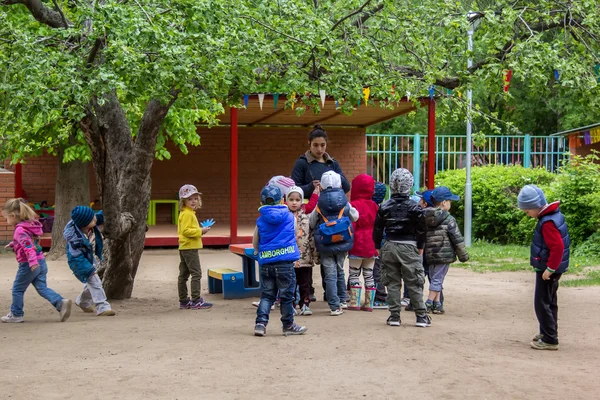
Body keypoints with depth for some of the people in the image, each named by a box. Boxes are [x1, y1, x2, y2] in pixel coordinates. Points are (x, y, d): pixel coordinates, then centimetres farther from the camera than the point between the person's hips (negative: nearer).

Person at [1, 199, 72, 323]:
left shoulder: (20, 230, -17)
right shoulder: (31, 225, 11)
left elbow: (28, 246, -29)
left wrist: (32, 262, -38)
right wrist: (13, 244, 35)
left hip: (28, 265, -8)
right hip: (41, 262, 8)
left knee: (17, 289, 9)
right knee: (42, 288, 6)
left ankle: (16, 314, 18)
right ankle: (61, 302, -14)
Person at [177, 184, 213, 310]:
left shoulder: (189, 213, 16)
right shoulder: (187, 214, -15)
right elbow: (186, 230, -23)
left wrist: (200, 230, 10)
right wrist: (200, 231, -18)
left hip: (184, 248, 10)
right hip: (190, 248, -10)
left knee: (183, 275, 11)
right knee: (196, 273, -7)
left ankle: (183, 301, 17)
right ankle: (196, 301, -7)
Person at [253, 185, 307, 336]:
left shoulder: (260, 221, 6)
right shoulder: (290, 217, 2)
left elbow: (255, 243, 10)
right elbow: (296, 235, 10)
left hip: (266, 263, 3)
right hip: (285, 262, -3)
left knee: (267, 294, 11)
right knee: (286, 295, 6)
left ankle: (261, 322, -1)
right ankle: (288, 325, 15)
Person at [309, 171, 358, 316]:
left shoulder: (319, 204, -7)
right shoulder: (345, 203, -1)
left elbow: (311, 223, 2)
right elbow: (355, 217, 15)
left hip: (325, 245, -3)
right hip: (343, 243, 3)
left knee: (330, 275, -3)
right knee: (340, 271, 21)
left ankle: (335, 306, -7)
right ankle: (342, 300, 30)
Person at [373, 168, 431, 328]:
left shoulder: (384, 207, 0)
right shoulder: (414, 207, -7)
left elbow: (377, 229, 4)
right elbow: (421, 229, -2)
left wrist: (377, 246, 15)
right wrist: (420, 247, 12)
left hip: (389, 247, 2)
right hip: (408, 247, -2)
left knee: (392, 283, 8)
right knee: (414, 284, 3)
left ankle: (394, 316, 7)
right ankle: (421, 316, 7)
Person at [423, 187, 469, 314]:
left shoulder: (425, 218, 6)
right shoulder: (448, 219, -10)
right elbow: (457, 238, -9)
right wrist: (463, 255, 0)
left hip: (430, 254, 6)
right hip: (444, 254, -6)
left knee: (434, 278, 14)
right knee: (437, 279, 0)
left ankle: (437, 304, 14)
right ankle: (429, 303, -3)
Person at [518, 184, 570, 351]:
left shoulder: (548, 223, -24)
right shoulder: (554, 214, 7)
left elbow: (557, 247, -29)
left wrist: (549, 269, -21)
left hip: (547, 270, -10)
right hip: (551, 268, 10)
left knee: (542, 303, -4)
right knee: (549, 302, 19)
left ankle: (550, 339, -1)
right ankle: (547, 333, 31)